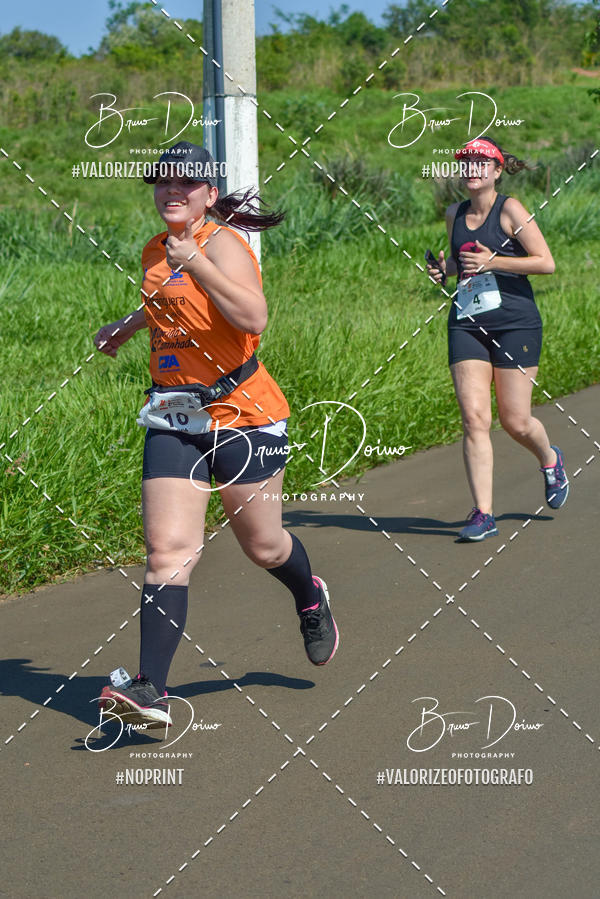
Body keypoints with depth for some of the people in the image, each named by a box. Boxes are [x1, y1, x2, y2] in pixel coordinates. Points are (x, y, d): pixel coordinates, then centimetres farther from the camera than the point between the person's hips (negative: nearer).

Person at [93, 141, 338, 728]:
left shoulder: (222, 244, -11)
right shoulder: (155, 255, 12)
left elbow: (253, 317, -29)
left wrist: (195, 262, -33)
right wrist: (129, 324, 30)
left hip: (241, 412, -5)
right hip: (174, 418, 5)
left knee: (263, 546, 9)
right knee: (168, 549, -9)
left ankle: (311, 598, 45)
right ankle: (150, 690, -16)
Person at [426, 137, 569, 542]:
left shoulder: (510, 209, -6)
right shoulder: (454, 214, 11)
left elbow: (547, 263, -9)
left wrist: (493, 262, -17)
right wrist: (444, 268, 7)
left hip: (515, 323, -4)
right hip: (467, 323, 4)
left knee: (515, 421, 0)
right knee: (474, 418, -8)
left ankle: (550, 460, 35)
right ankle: (483, 514, -5)